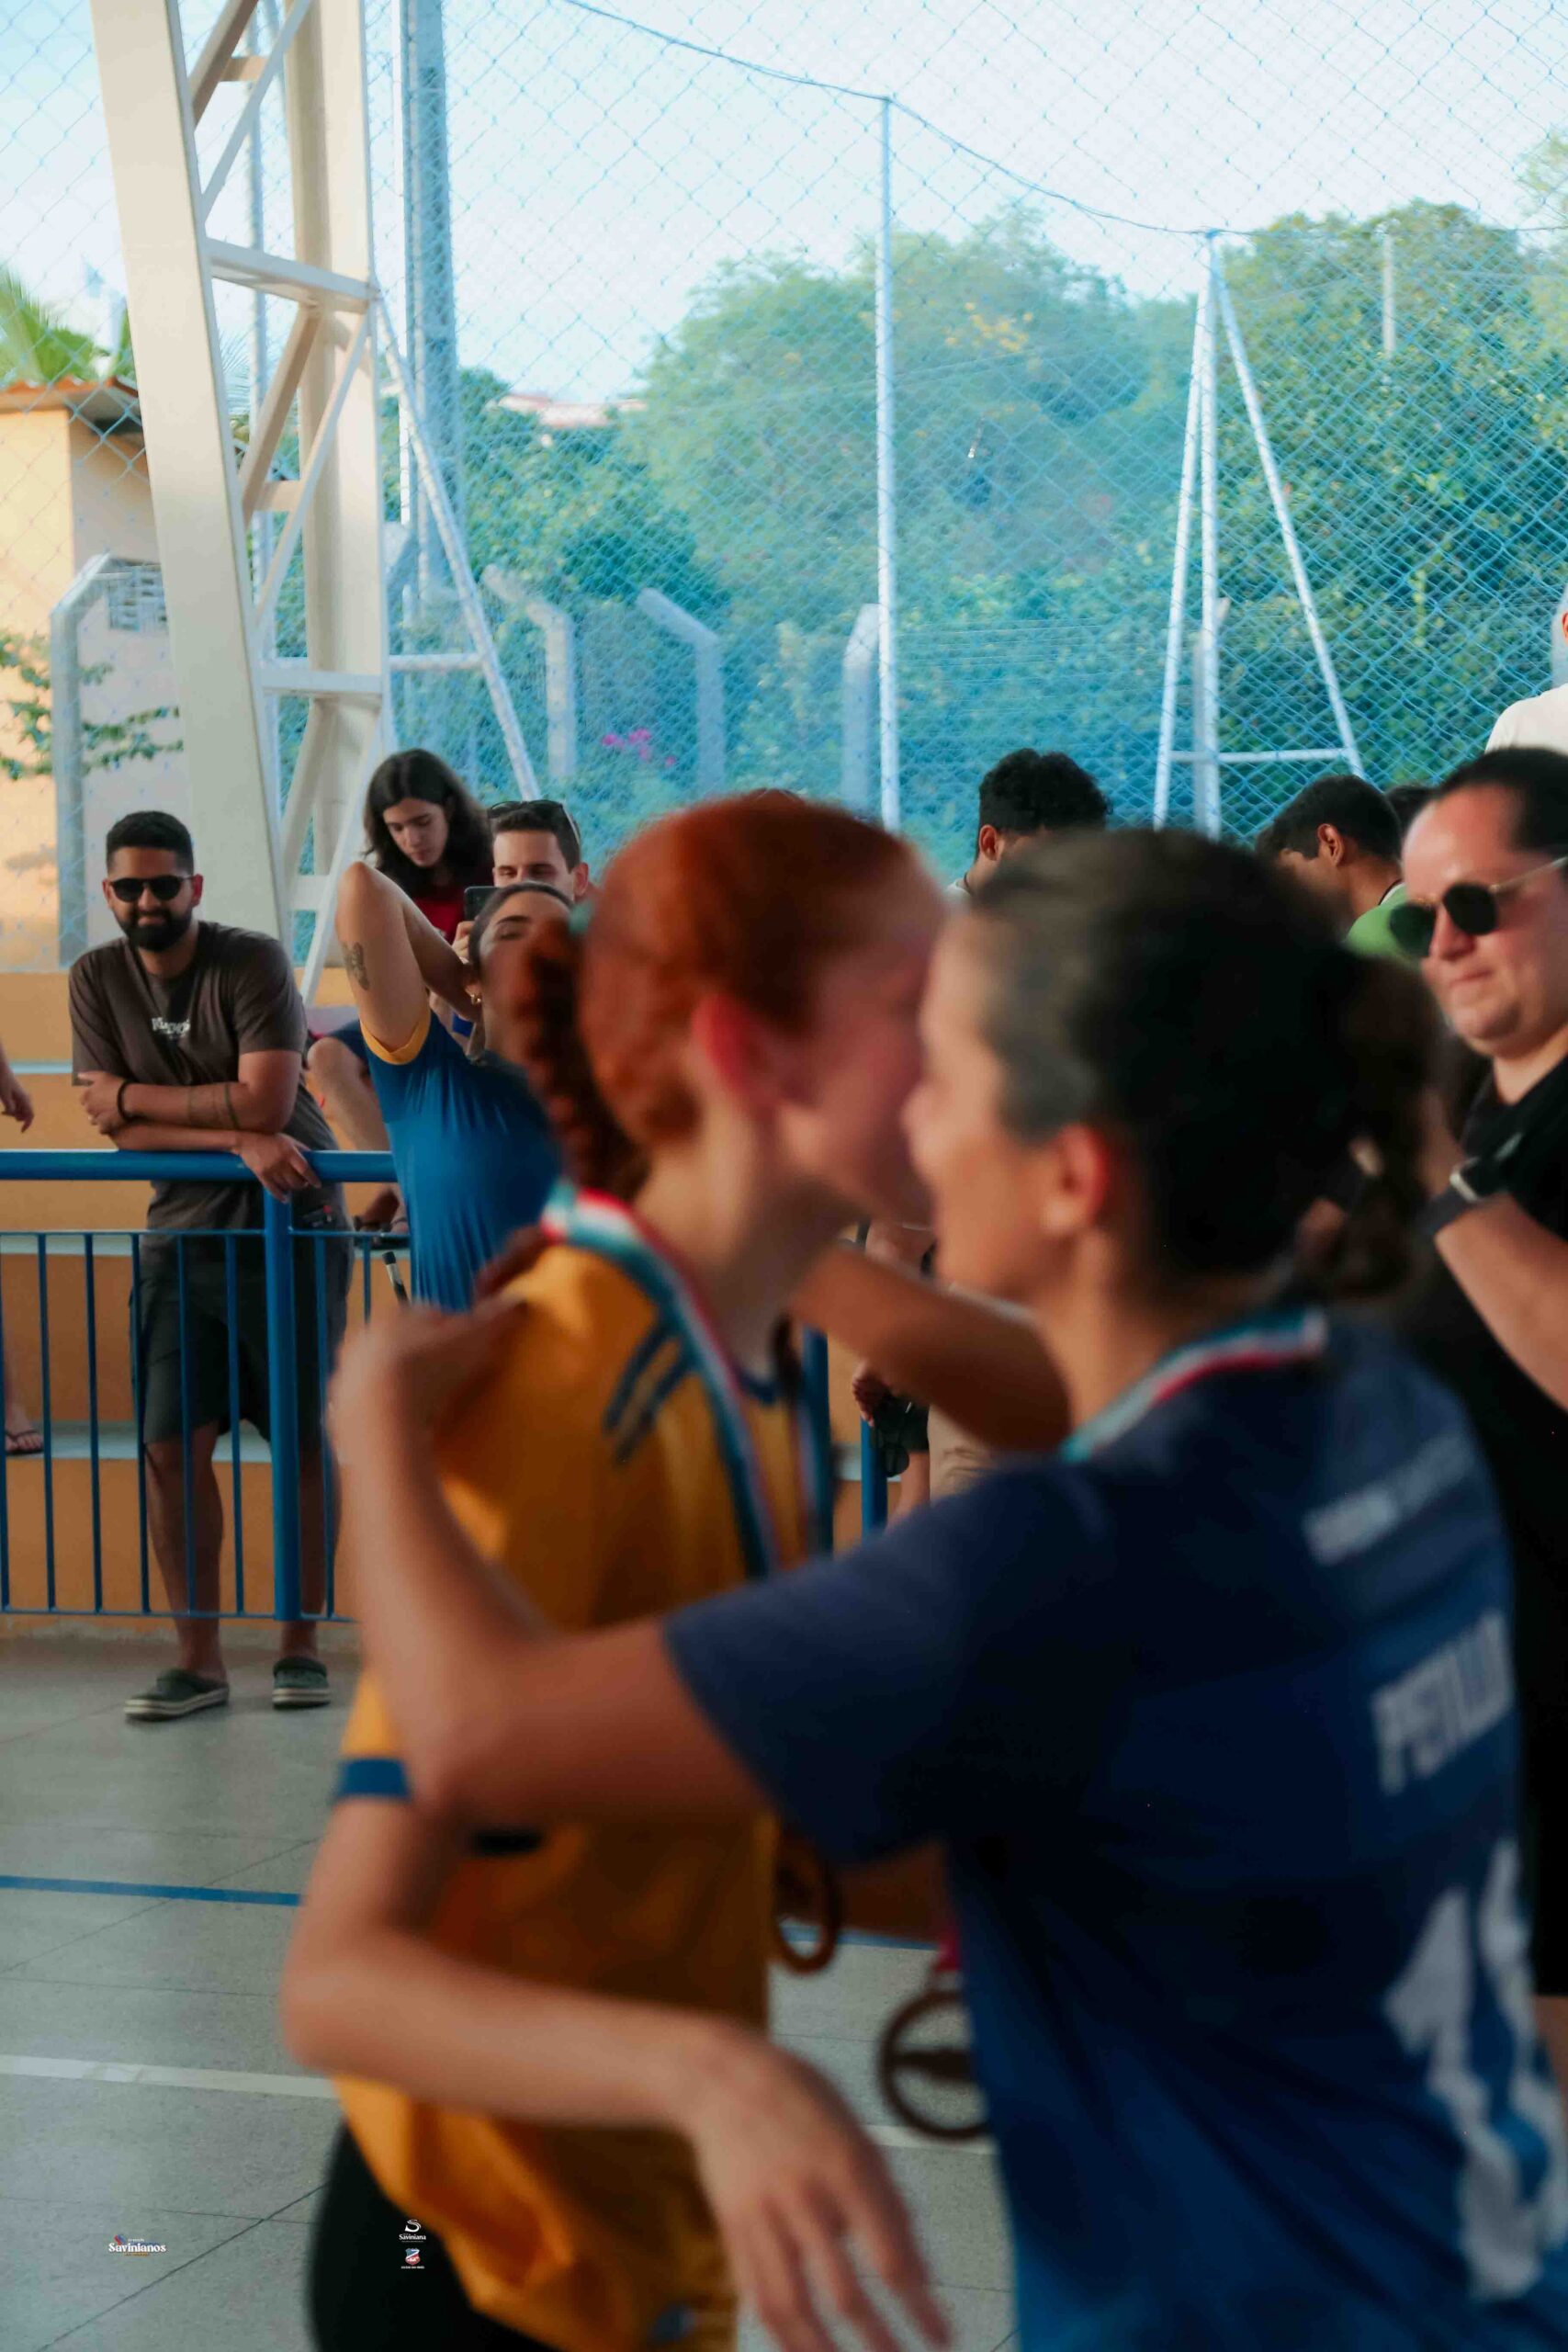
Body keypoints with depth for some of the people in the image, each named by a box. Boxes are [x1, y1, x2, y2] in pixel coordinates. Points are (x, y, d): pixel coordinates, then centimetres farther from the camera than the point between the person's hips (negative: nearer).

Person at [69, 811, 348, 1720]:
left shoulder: (253, 961, -11)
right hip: (184, 1230, 4)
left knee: (304, 1439, 1)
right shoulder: (99, 978, 2)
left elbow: (266, 1101, -20)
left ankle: (302, 1644, 11)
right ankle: (200, 1659, 6)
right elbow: (117, 1126, -6)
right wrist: (236, 1138, -18)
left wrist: (134, 1093, -11)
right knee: (174, 1445, -1)